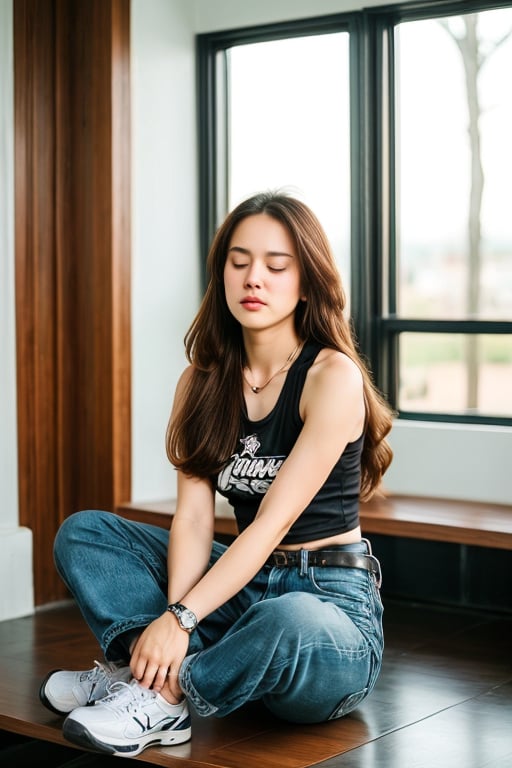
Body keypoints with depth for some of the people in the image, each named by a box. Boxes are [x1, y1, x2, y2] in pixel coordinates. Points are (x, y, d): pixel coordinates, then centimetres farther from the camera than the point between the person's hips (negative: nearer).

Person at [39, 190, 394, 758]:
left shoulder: (333, 376, -14)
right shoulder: (203, 380, 5)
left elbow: (274, 521, -20)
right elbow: (193, 515, -5)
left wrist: (180, 617, -27)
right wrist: (171, 619, -22)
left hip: (331, 598, -6)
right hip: (245, 585, 6)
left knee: (291, 624, -41)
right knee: (83, 532, 0)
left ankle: (162, 695, -17)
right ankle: (148, 665, -21)